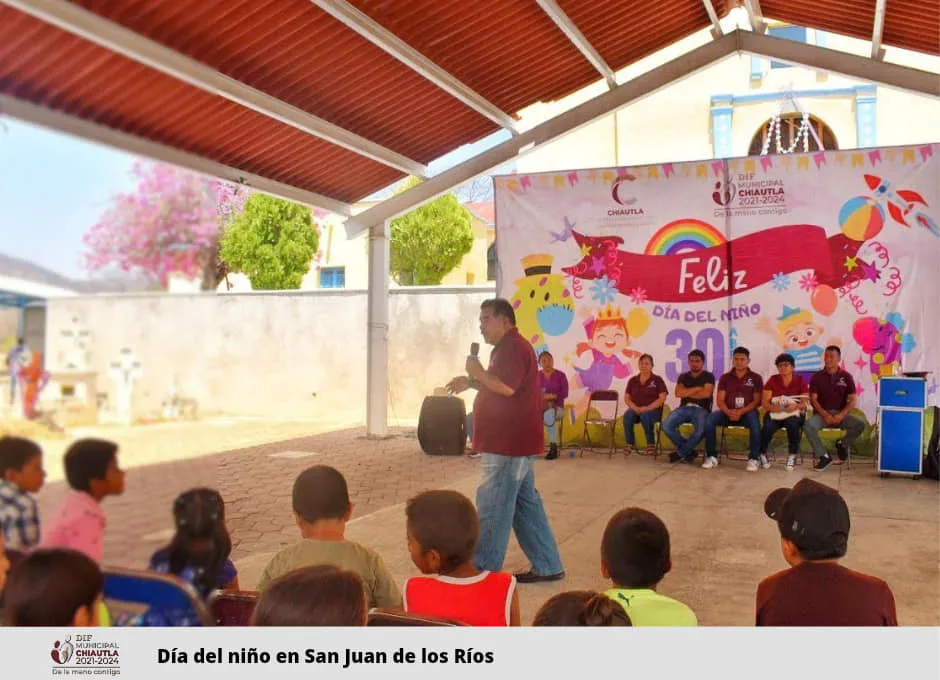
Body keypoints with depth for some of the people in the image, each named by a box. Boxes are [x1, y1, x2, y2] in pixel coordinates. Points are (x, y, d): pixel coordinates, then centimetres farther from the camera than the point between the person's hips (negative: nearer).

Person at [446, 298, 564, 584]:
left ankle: (483, 570, 4)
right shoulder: (509, 347, 20)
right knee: (526, 502, 14)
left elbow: (507, 387, -26)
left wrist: (478, 373, -13)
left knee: (492, 507, -4)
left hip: (509, 443, -11)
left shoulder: (513, 347, -15)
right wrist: (472, 382, 14)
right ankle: (547, 566, 19)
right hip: (515, 442, 11)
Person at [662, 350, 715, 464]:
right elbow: (678, 393, -1)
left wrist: (687, 393, 0)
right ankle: (688, 451, -6)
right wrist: (697, 388, -4)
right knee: (666, 426, -24)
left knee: (701, 430, -36)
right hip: (684, 408, 3)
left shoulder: (708, 376, 7)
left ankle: (681, 453, -12)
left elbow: (706, 394, -10)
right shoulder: (683, 377, 17)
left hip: (701, 409, -3)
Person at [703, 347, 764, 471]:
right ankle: (712, 456, -20)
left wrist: (741, 412, -19)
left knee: (754, 420, -37)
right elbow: (720, 400, 4)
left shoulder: (755, 378, 6)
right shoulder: (725, 377, 12)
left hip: (747, 412, -2)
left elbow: (757, 401, -2)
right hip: (728, 413, 2)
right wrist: (728, 412, -18)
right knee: (709, 419, -27)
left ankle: (754, 458, -26)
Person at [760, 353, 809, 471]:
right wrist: (773, 407, -27)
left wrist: (795, 406, -28)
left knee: (793, 424, -37)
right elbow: (764, 402, -5)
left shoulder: (800, 381, 3)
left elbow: (804, 402, -5)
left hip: (793, 413, 0)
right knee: (767, 427, -33)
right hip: (774, 413, 0)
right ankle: (761, 454, -8)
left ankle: (792, 456, -20)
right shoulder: (772, 380, 2)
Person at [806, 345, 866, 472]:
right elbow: (813, 399, -2)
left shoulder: (846, 376, 5)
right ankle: (824, 456, -19)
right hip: (822, 413, -1)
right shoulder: (817, 377, 4)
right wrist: (825, 415, -18)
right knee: (808, 425, -32)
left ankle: (842, 444, 3)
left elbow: (852, 400, 0)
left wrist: (841, 415, -17)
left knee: (860, 424, -27)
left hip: (840, 413, 1)